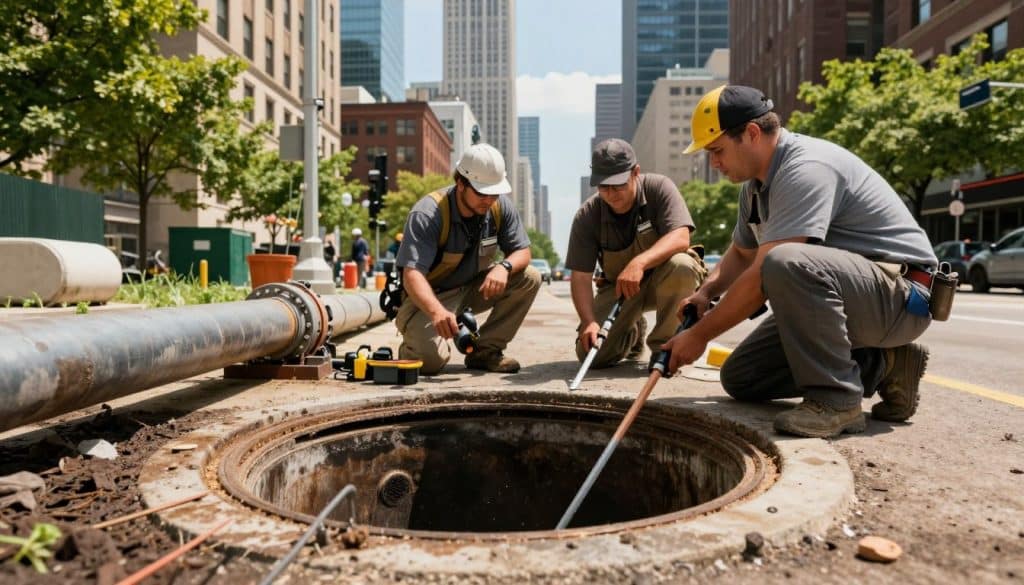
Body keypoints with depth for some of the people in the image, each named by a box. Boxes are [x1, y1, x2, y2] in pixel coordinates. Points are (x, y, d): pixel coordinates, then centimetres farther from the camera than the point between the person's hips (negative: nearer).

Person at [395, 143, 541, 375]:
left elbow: (522, 252, -3)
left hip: (473, 289, 6)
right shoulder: (427, 214, -25)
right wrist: (437, 312, -53)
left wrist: (504, 266, -28)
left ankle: (485, 350, -5)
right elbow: (412, 274, -34)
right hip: (428, 297, -6)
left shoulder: (501, 206, -9)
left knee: (529, 278, -14)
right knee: (431, 358, -30)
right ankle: (412, 347, 9)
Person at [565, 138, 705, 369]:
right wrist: (589, 322, -31)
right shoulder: (586, 216, -15)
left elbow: (680, 238, -29)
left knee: (682, 265, -37)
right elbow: (580, 277, -15)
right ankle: (632, 333, 20)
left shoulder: (658, 188, -18)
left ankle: (663, 346, -15)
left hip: (661, 279, -1)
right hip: (617, 287, 2)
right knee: (591, 353, -17)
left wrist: (639, 263, -46)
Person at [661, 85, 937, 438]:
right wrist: (706, 292, 0)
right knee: (740, 378, 3)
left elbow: (762, 277, -29)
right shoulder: (757, 185, 7)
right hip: (834, 296, 10)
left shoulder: (807, 168, -23)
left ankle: (836, 400, -22)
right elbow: (741, 253, 21)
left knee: (786, 263, -38)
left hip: (900, 292, -10)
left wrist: (699, 335, -20)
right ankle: (878, 366, 8)